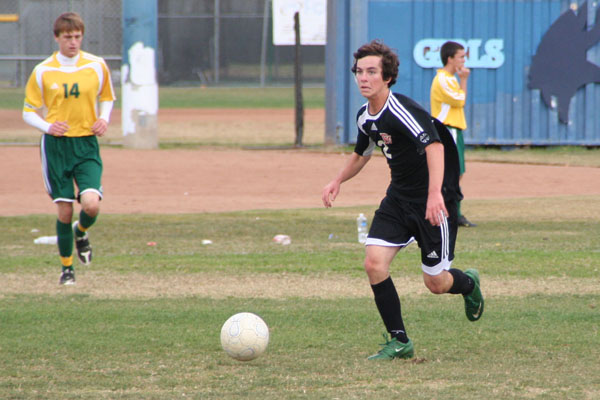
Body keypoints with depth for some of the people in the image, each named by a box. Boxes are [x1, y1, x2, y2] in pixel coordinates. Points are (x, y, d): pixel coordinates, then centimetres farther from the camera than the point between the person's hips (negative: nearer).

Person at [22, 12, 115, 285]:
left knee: (91, 204, -17)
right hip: (56, 145, 0)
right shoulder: (43, 72, -1)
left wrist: (104, 119, -1)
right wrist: (47, 126, -14)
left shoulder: (96, 66, 2)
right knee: (64, 211, -1)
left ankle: (81, 231, 19)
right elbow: (29, 111, 5)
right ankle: (66, 267, 19)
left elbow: (106, 97, 19)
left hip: (87, 144, 0)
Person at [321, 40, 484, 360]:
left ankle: (469, 284, 38)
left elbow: (434, 145, -38)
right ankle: (399, 342, -1)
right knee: (374, 262, -12)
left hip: (434, 201, -7)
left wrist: (435, 193, -50)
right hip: (399, 198, 7)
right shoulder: (365, 117, 3)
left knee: (435, 283, 0)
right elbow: (362, 153, 26)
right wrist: (337, 181, 14)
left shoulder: (402, 111, -24)